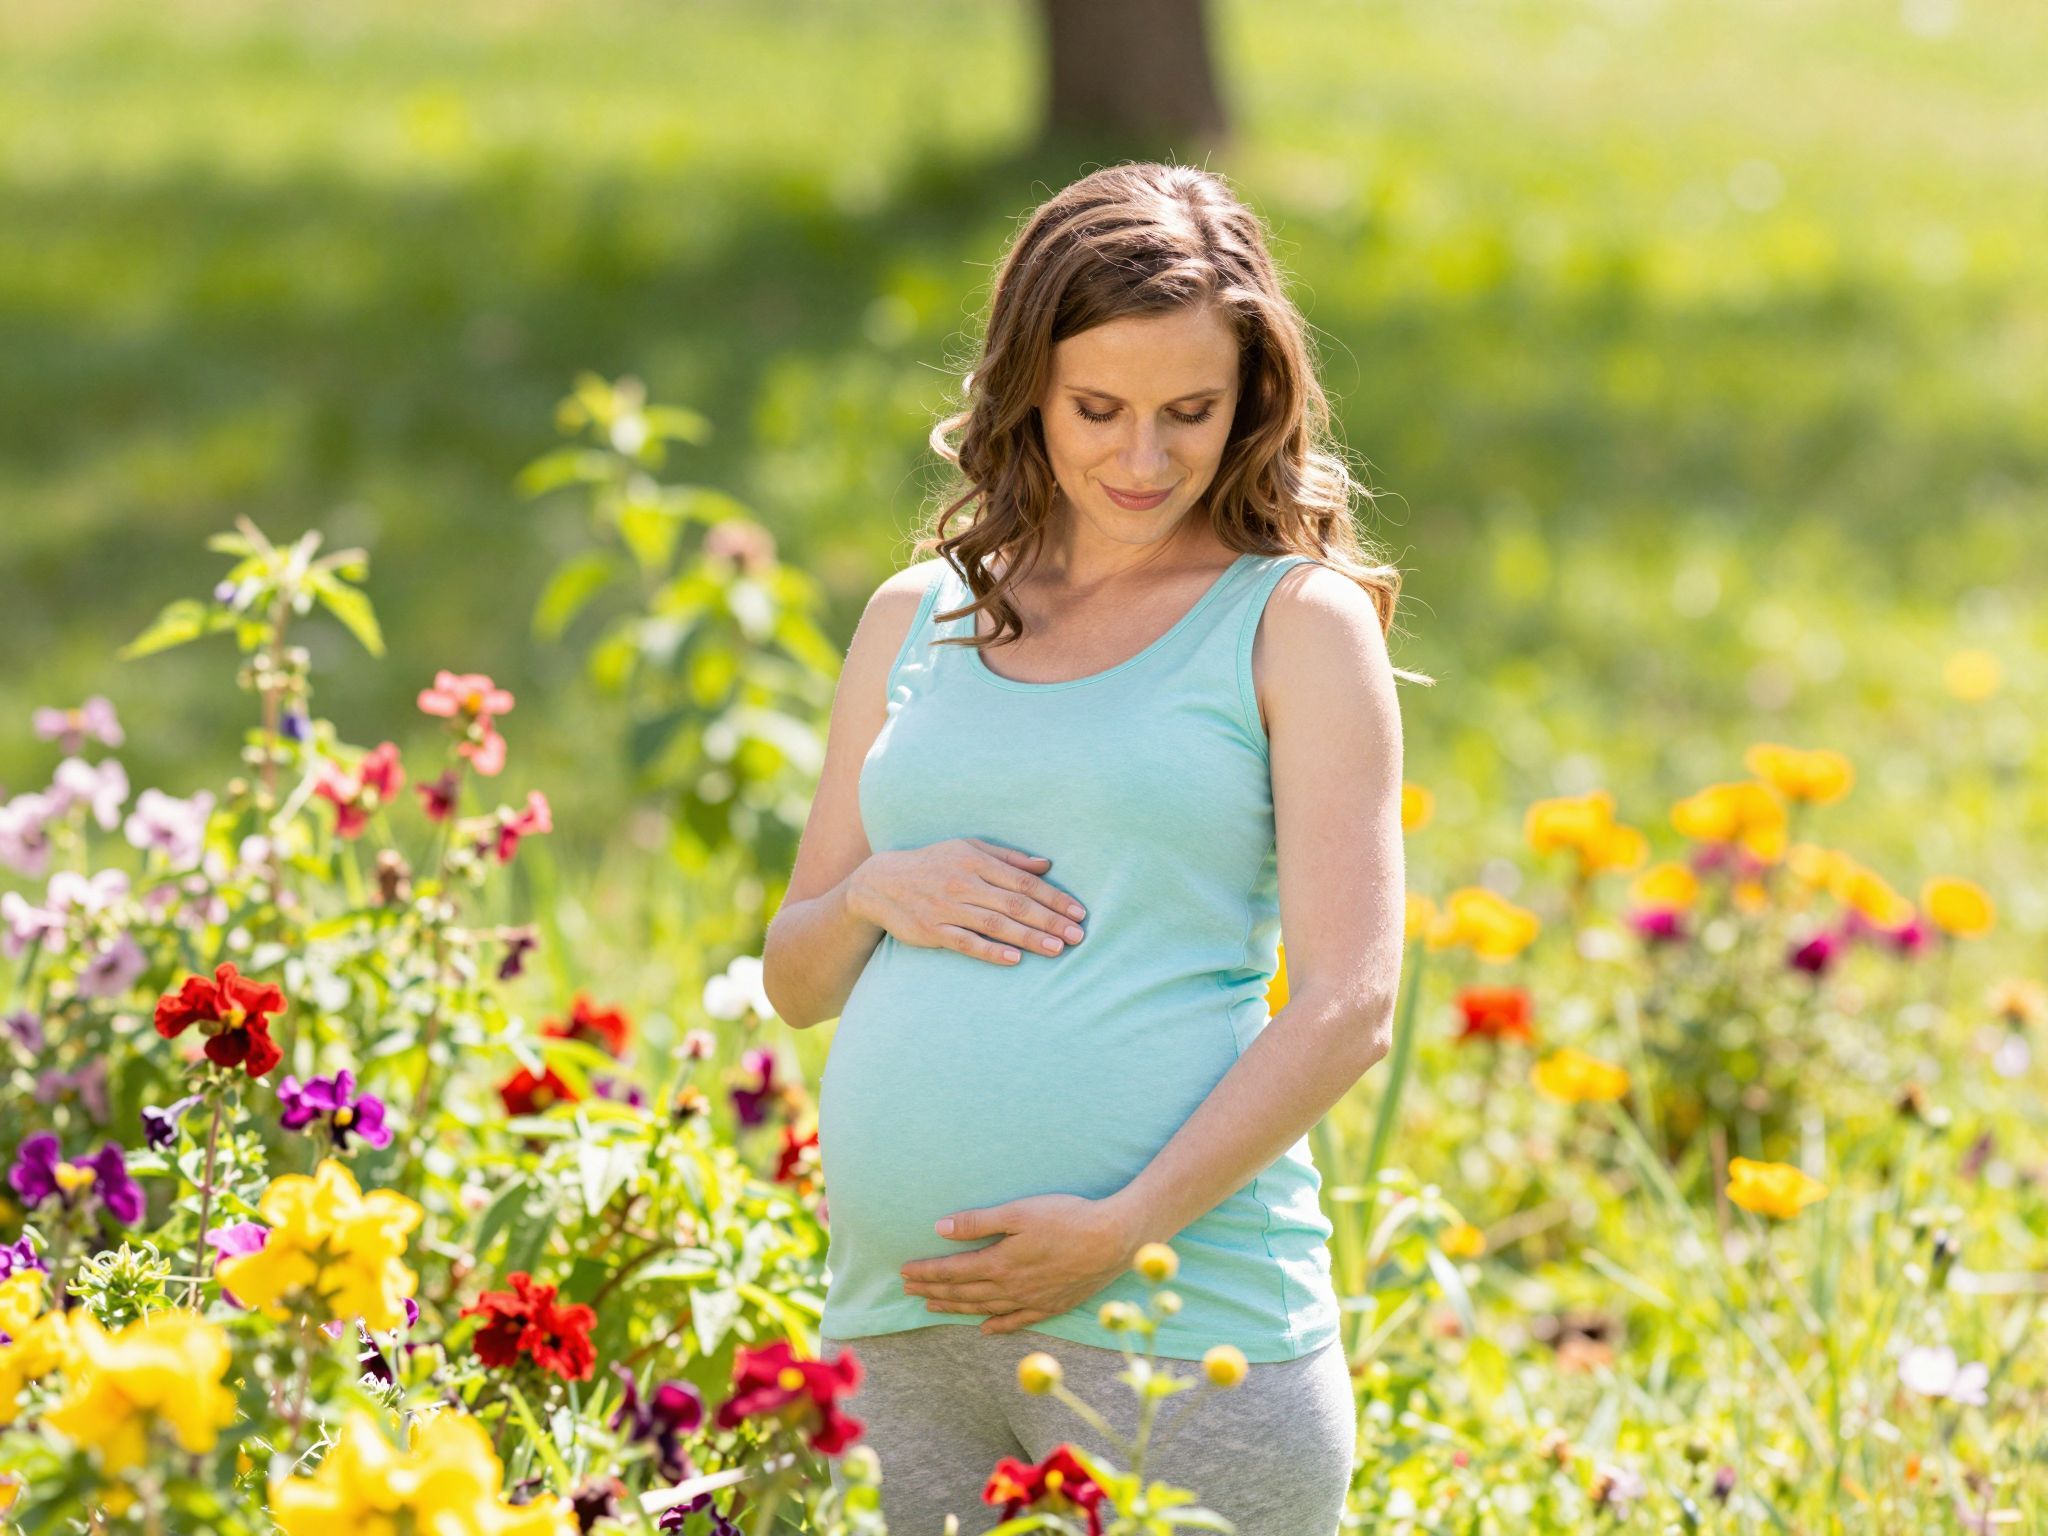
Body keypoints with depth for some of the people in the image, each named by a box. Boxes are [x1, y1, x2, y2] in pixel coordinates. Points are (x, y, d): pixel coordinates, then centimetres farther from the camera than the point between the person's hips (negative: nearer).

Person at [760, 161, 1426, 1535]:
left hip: (1177, 1319, -4)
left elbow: (1350, 1006, -5)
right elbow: (794, 979, 21)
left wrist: (1124, 1227, -15)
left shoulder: (1295, 622, 3)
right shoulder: (920, 619, 16)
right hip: (898, 1321, 4)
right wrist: (874, 894, -1)